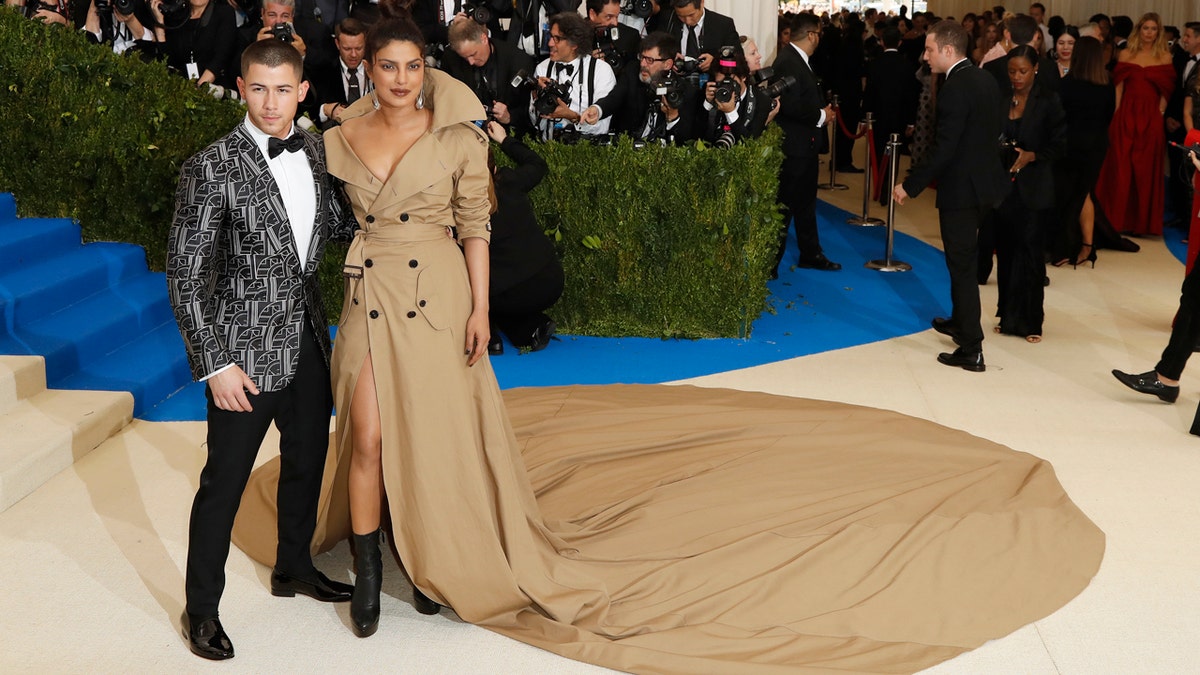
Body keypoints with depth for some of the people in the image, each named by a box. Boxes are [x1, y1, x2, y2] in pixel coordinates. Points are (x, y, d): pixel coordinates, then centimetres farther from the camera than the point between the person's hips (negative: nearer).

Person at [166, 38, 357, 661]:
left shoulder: (313, 150, 3)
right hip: (247, 352, -6)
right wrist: (216, 364, -17)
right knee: (224, 482, 5)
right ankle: (201, 609, 22)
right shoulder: (212, 168, -16)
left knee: (307, 462, 20)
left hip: (309, 342, 7)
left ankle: (293, 568, 42)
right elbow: (184, 275, -15)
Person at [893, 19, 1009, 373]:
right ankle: (960, 322, 41)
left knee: (962, 266, -2)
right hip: (984, 181, 9)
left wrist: (910, 186, -18)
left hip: (960, 187, -9)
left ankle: (972, 350, 2)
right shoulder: (986, 80, 5)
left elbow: (944, 150, -25)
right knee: (965, 260, 24)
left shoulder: (954, 89, -22)